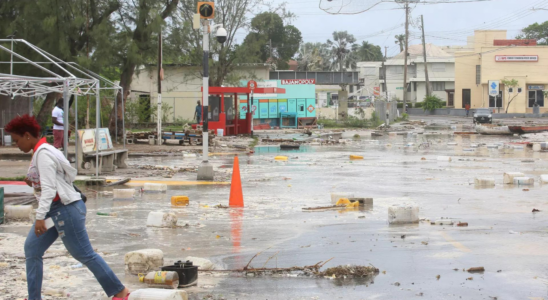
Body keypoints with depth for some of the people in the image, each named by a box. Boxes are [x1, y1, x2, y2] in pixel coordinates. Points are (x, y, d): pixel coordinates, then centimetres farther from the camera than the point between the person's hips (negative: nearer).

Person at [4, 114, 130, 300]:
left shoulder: (43, 154, -18)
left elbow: (49, 188, -25)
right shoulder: (40, 151, 12)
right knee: (32, 249, 8)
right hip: (54, 209, 11)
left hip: (66, 209, -11)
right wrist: (33, 181, 6)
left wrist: (40, 217, -29)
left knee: (85, 255, -3)